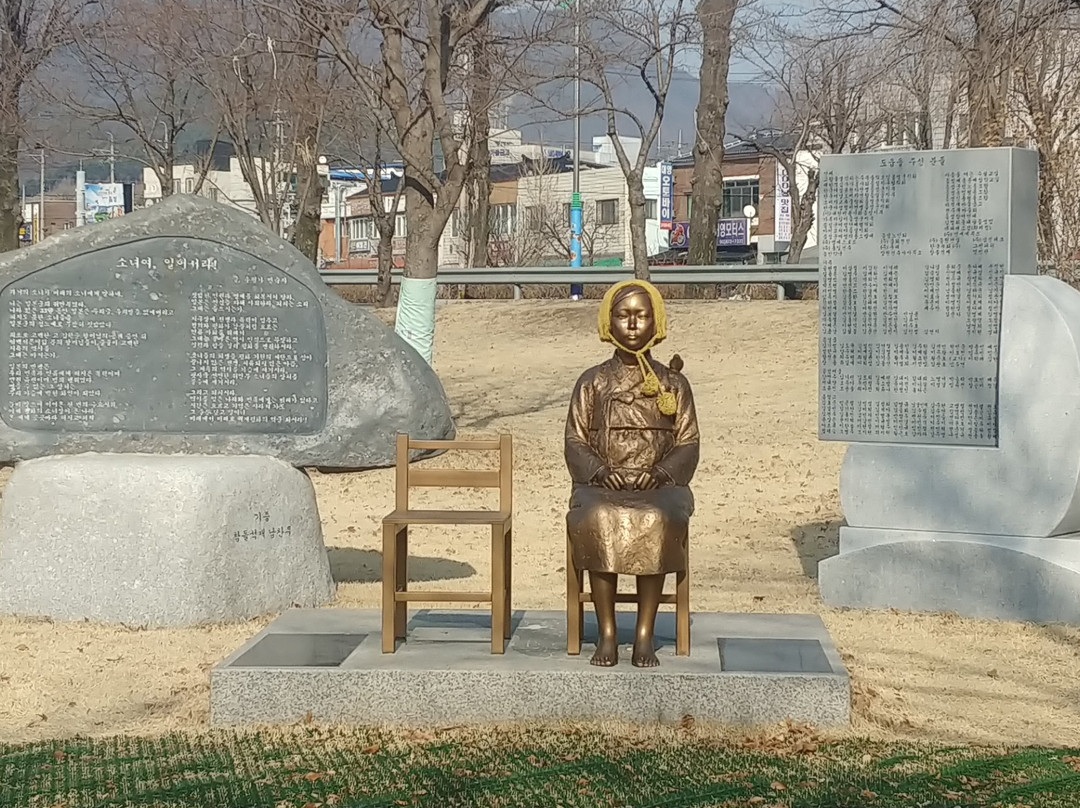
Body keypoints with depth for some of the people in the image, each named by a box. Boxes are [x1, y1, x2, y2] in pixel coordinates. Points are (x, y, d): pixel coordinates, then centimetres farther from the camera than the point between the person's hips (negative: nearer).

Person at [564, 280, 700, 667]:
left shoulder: (673, 384, 14)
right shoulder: (593, 382, 14)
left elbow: (688, 444, 8)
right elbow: (575, 440, 9)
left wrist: (660, 473, -12)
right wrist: (600, 472, -11)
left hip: (660, 486, 0)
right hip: (601, 487, 0)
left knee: (658, 520, -35)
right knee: (597, 519, -35)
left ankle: (645, 635, -29)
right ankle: (607, 633, -29)